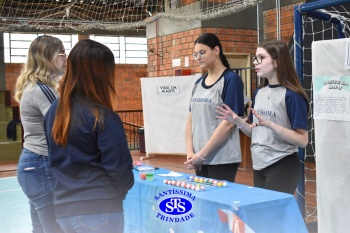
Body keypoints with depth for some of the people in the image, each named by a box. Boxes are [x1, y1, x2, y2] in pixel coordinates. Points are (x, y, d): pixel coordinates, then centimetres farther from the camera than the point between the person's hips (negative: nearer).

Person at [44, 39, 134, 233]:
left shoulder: (55, 111, 5)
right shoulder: (103, 117, -16)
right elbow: (119, 170, -13)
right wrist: (125, 184, 7)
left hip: (64, 207, 7)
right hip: (98, 210, -6)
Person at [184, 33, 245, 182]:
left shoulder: (231, 79, -8)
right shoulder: (198, 83, 12)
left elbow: (228, 123, -15)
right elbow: (191, 119, 12)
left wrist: (202, 154, -14)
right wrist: (190, 151, -2)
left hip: (223, 159, -6)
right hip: (200, 159, 6)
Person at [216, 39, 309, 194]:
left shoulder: (292, 95, -14)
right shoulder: (259, 92, 7)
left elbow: (302, 140, -17)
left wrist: (269, 124, -26)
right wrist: (237, 121, -3)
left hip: (282, 166, -7)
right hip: (259, 165, 7)